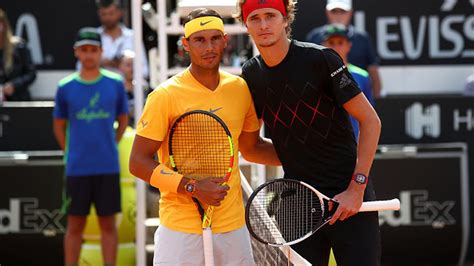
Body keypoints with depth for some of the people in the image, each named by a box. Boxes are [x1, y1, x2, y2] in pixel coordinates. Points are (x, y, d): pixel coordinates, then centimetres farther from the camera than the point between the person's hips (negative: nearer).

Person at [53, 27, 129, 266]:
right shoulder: (65, 87, 1)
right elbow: (59, 125, 12)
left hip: (108, 167, 0)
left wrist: (110, 146, 6)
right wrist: (70, 153, 6)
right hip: (77, 167, 0)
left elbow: (123, 119, 13)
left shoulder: (115, 83, 1)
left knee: (108, 223, 4)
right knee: (75, 224, 5)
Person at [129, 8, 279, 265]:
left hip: (233, 225, 4)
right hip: (181, 228, -4)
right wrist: (192, 187, -17)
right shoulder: (165, 96, -8)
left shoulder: (241, 89, 6)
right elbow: (138, 162, -8)